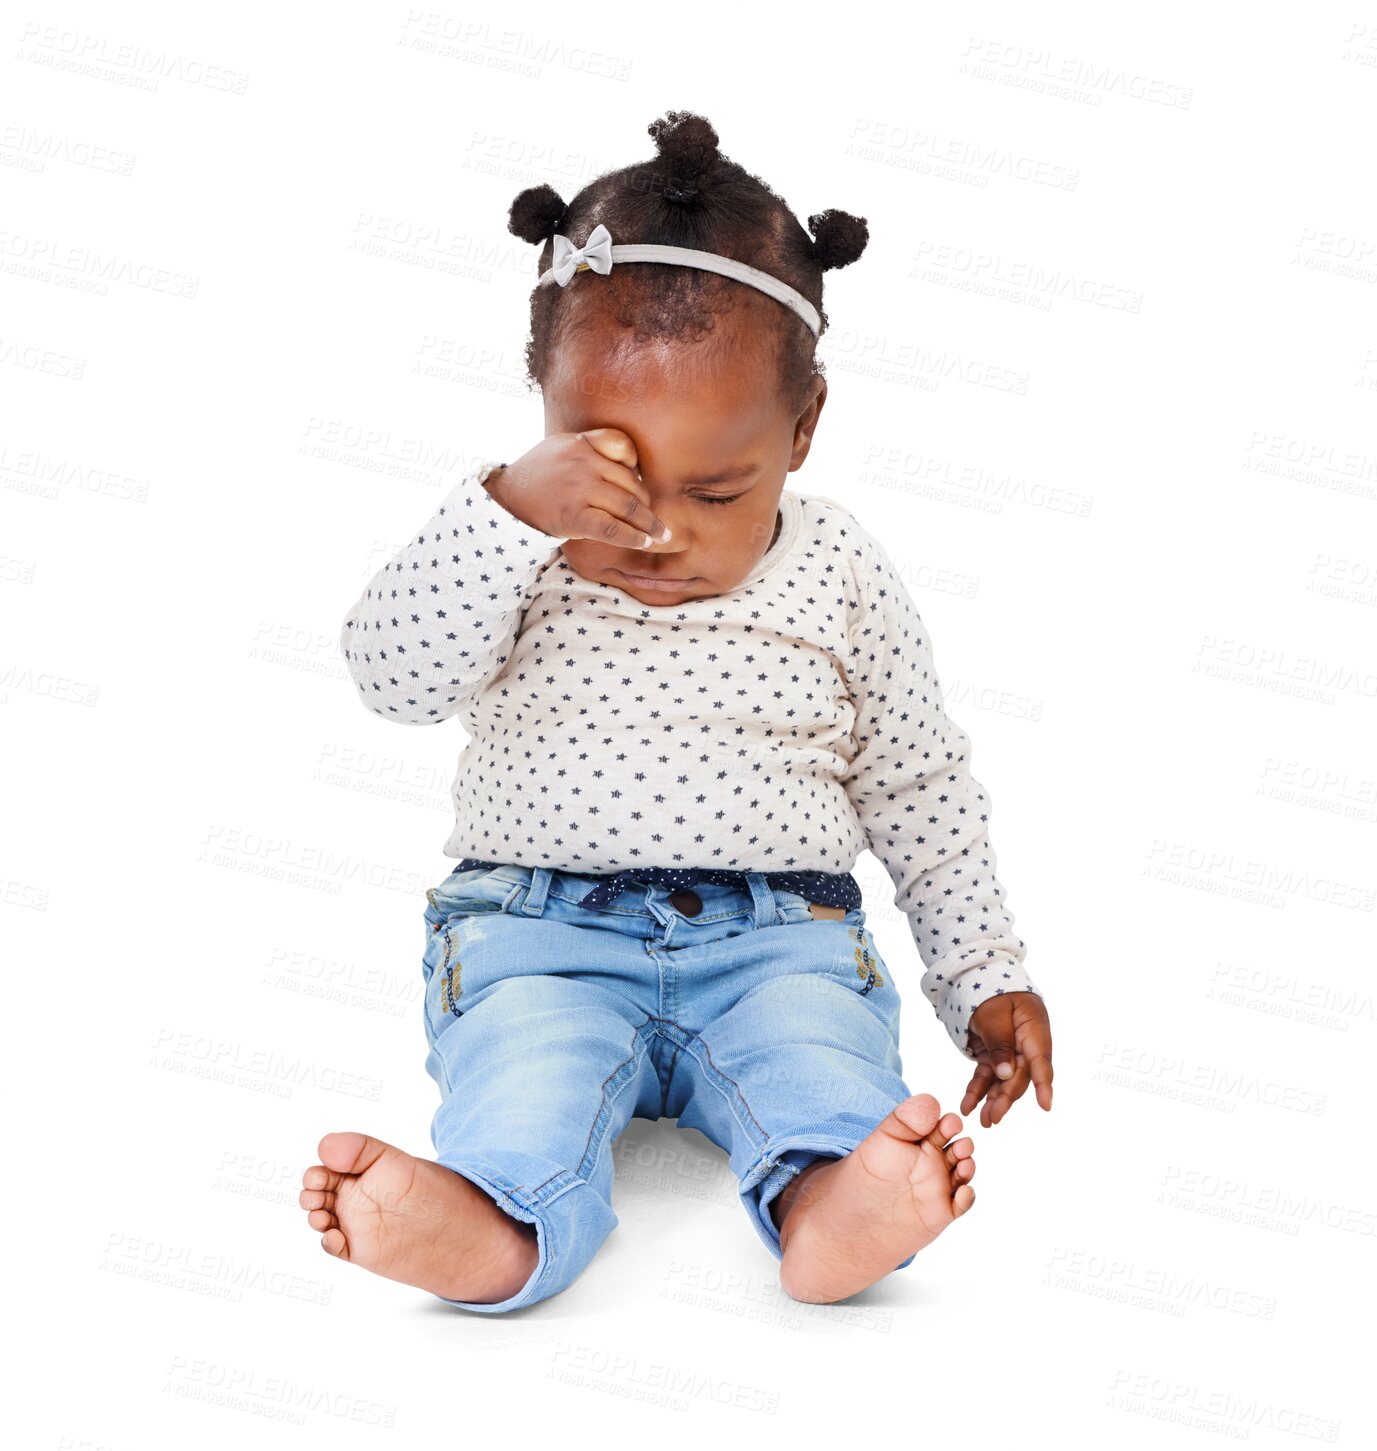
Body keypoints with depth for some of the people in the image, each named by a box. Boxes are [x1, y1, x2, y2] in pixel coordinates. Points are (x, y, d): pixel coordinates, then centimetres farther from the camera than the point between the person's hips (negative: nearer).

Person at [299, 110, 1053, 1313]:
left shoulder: (841, 580, 4)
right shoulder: (521, 563, 1)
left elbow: (922, 791, 11)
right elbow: (395, 676, -14)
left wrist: (987, 980, 10)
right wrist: (514, 507, -27)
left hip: (777, 937, 1)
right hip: (543, 929, 0)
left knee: (825, 1064, -30)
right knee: (527, 1080, -31)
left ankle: (831, 1208, -55)